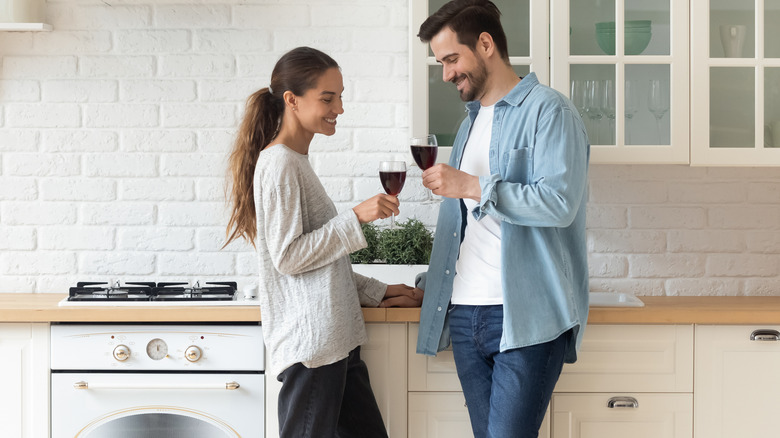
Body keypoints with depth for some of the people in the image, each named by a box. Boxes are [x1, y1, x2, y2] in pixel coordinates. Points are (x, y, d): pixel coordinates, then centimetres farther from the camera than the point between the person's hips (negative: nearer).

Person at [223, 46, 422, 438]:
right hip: (309, 342, -10)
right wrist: (356, 218, -17)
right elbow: (287, 257, -16)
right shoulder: (279, 164, -11)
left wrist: (377, 292, 22)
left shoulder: (296, 163, 18)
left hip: (336, 338, 10)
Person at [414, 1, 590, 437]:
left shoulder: (547, 110, -4)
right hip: (465, 314, 8)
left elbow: (560, 202, -18)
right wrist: (431, 283, 23)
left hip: (526, 317, -7)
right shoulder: (472, 120, 22)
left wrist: (472, 186, -17)